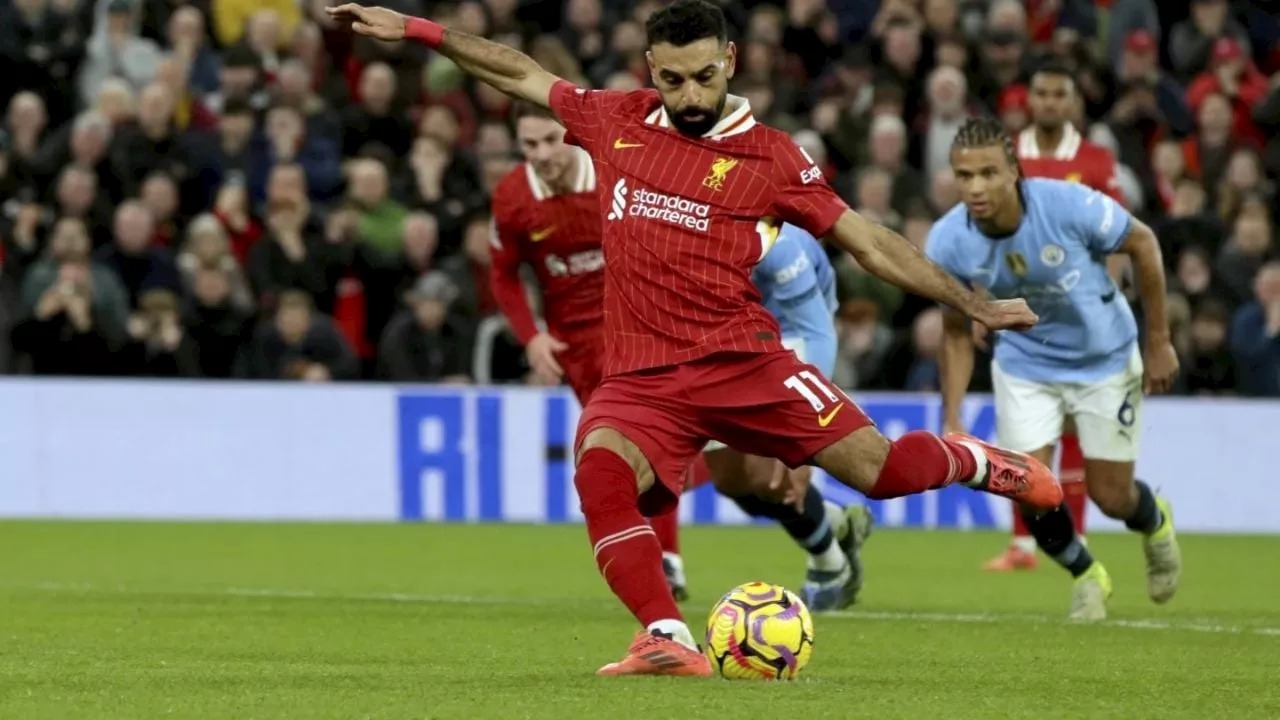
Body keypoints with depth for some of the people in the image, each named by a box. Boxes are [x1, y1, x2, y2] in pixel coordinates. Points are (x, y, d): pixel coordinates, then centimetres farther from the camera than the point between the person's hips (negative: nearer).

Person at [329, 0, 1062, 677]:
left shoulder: (769, 156, 1)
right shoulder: (616, 121, 9)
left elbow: (869, 241, 4)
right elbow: (522, 73, 21)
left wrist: (976, 305, 2)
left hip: (741, 361, -2)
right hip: (642, 376, 2)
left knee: (883, 469, -12)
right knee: (601, 470, -31)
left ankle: (973, 461, 24)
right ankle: (669, 640, -32)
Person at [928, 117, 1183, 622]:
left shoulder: (1069, 206, -31)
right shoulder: (947, 244, -22)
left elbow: (1143, 244, -12)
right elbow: (958, 333, -5)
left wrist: (1159, 342, -7)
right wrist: (952, 421, -11)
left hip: (1104, 359, -2)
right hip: (1024, 366, 2)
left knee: (1111, 497, 3)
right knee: (1029, 491, -10)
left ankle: (1155, 523, 43)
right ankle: (1086, 576, 23)